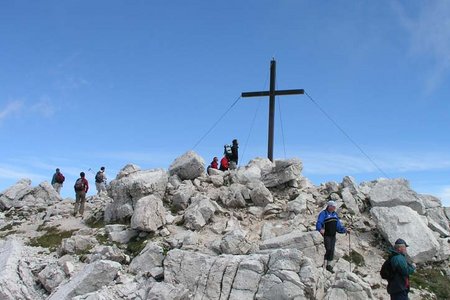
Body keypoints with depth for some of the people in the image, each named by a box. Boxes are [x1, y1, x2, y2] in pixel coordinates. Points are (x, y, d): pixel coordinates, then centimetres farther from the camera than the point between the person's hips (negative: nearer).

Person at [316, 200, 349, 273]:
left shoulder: (335, 214, 12)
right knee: (328, 249, -15)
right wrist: (320, 229, -43)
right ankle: (325, 263, -2)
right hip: (326, 235, -7)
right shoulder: (323, 213, -11)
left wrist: (345, 230, 2)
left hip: (333, 236, 7)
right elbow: (318, 223, -23)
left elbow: (338, 225, 15)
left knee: (332, 251, 6)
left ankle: (329, 265, 16)